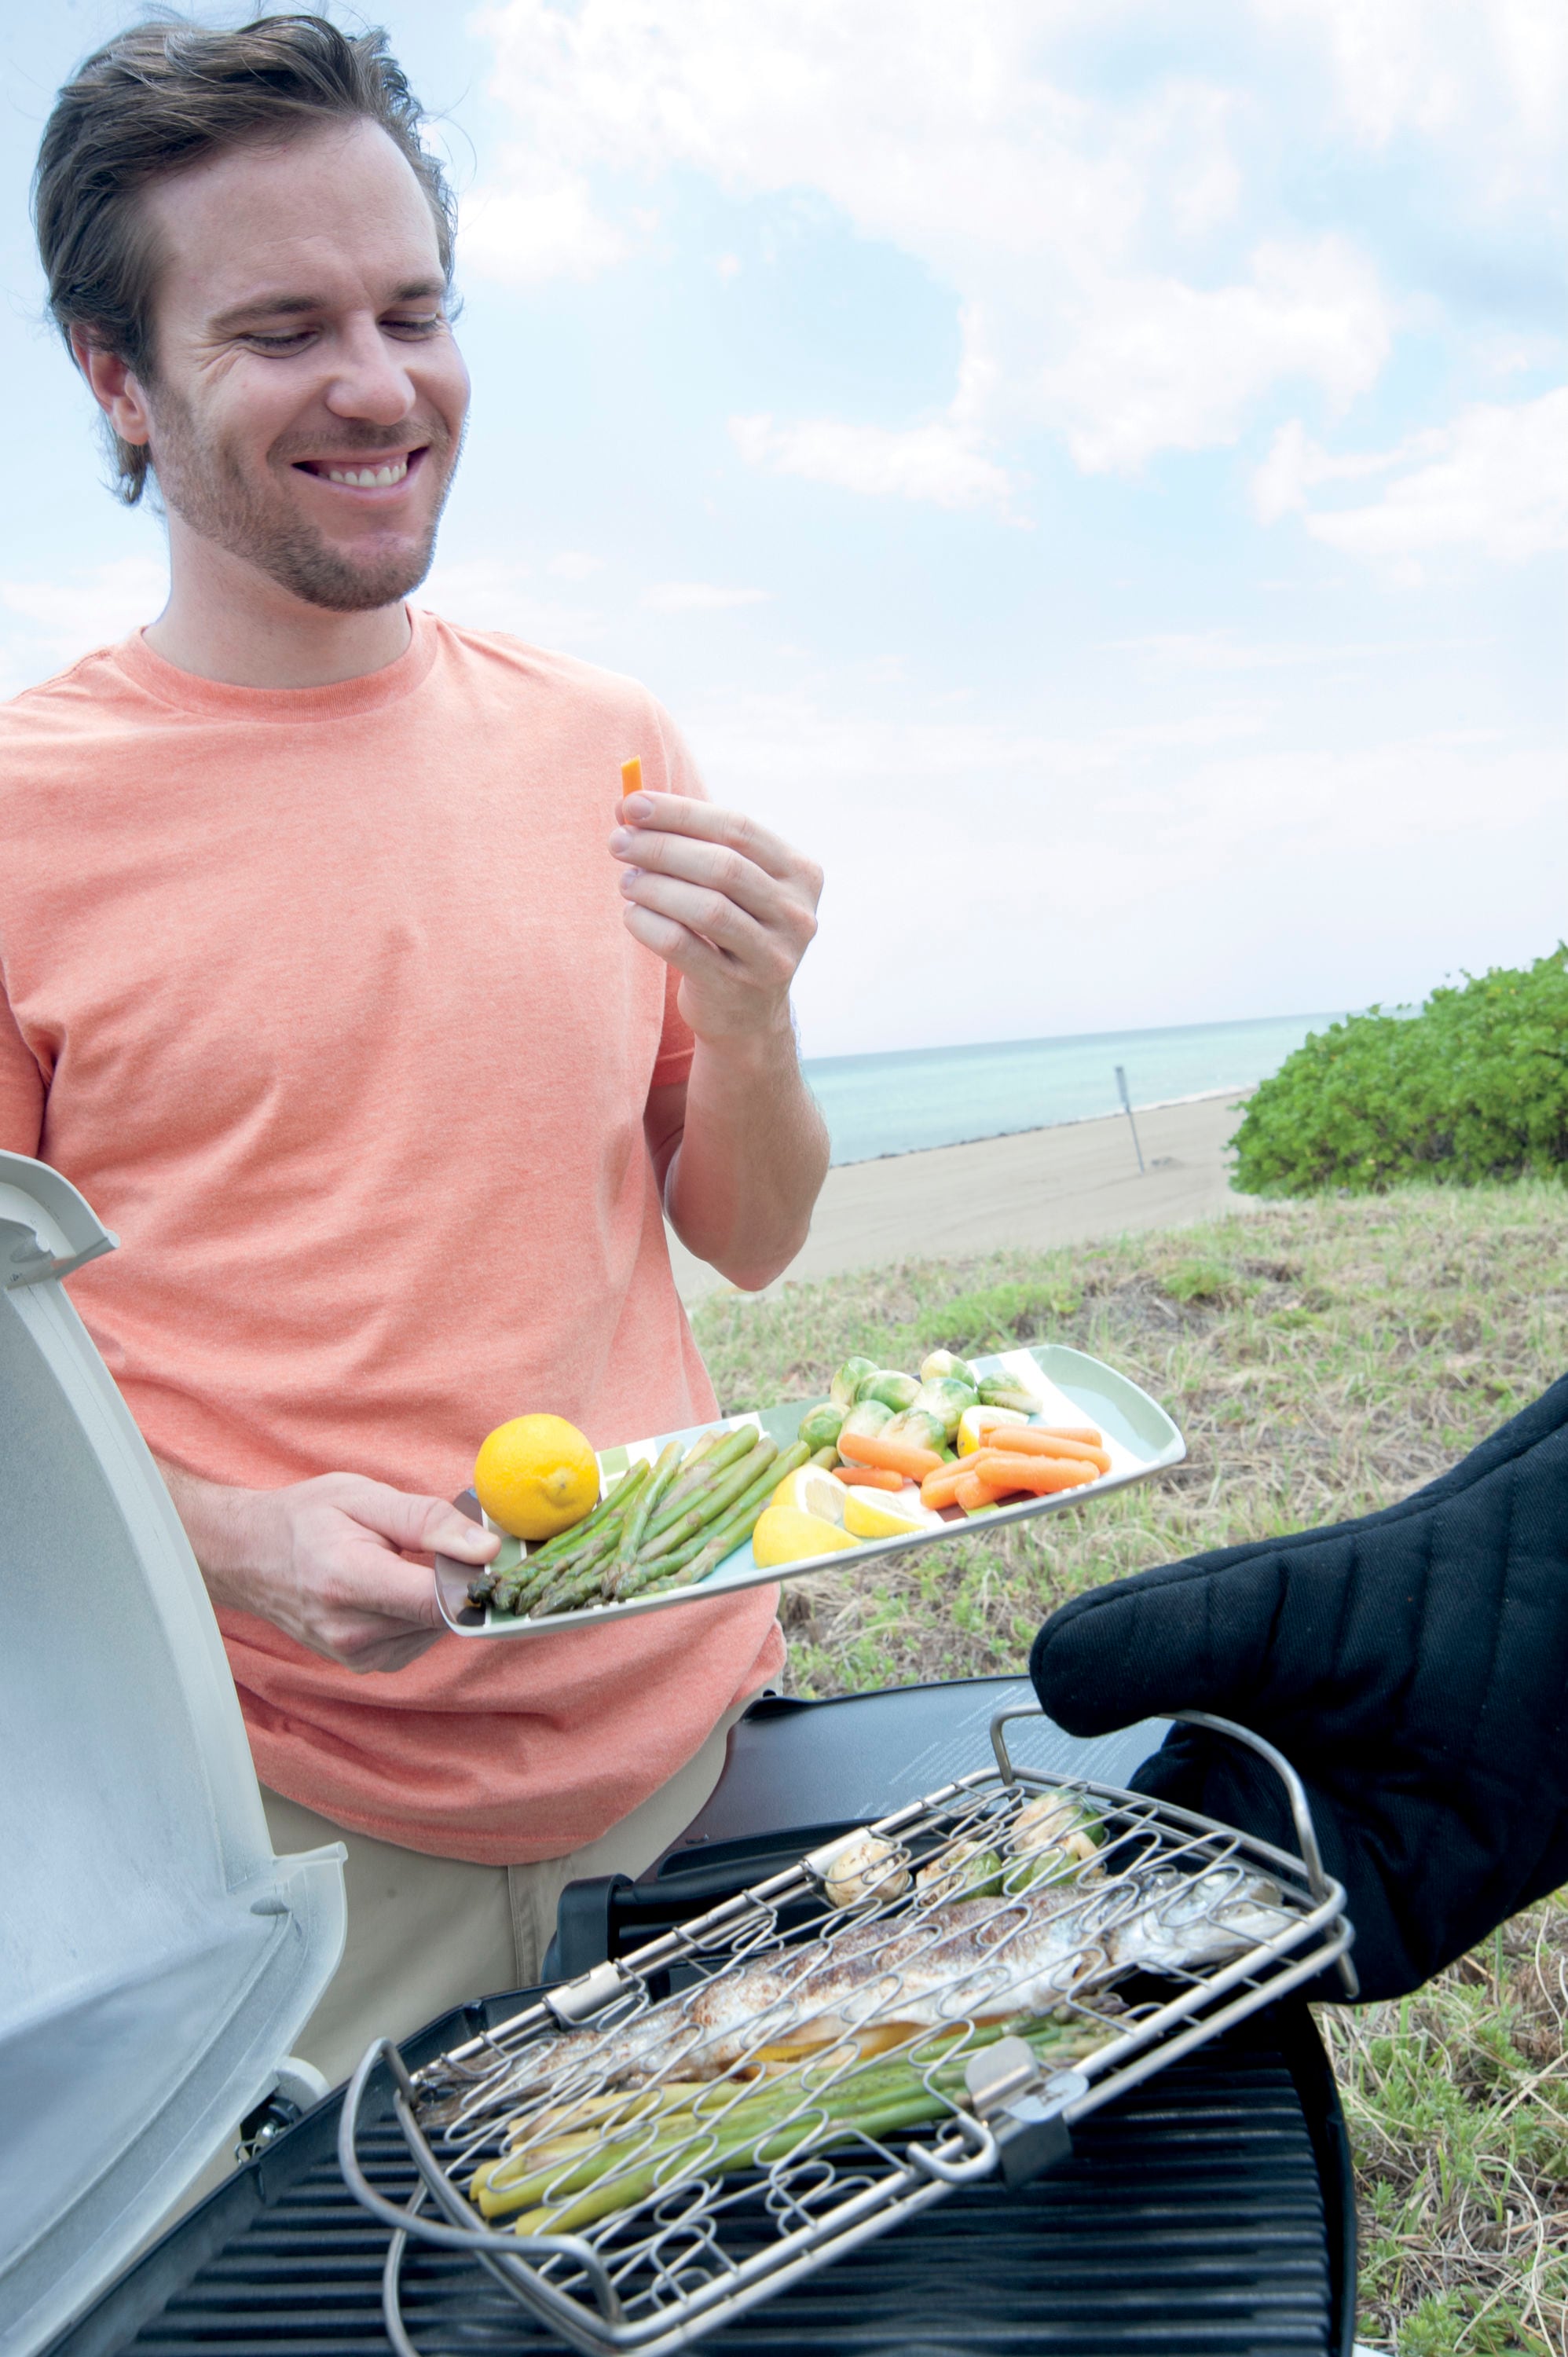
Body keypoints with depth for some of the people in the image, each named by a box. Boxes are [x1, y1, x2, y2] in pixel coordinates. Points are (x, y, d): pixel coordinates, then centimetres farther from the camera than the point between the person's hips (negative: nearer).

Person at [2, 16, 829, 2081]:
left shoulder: (609, 748, 1)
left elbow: (750, 1245, 5)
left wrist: (748, 1022, -14)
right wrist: (238, 1542, -21)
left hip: (695, 1726, 4)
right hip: (302, 1808, -3)